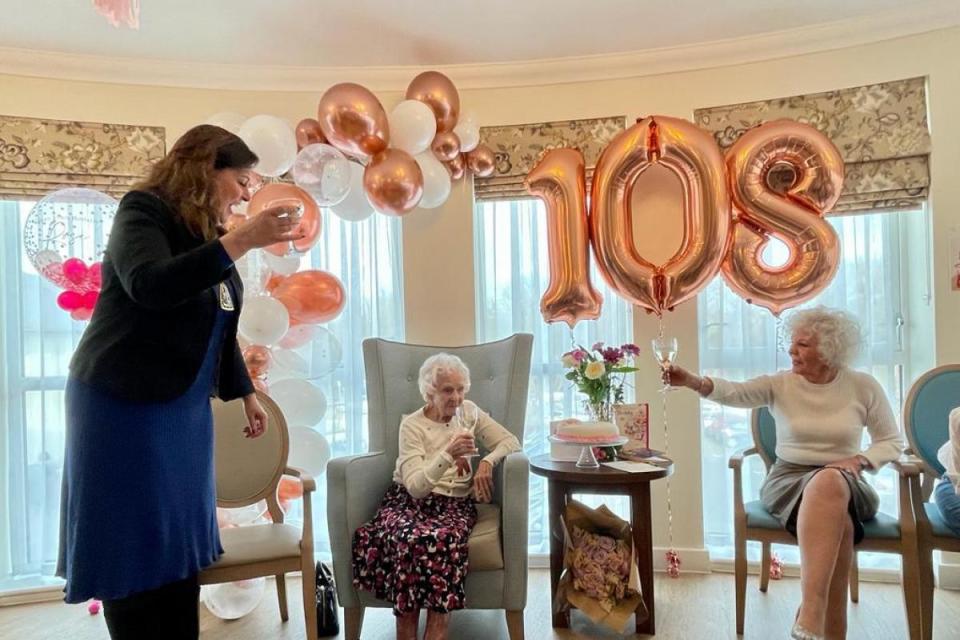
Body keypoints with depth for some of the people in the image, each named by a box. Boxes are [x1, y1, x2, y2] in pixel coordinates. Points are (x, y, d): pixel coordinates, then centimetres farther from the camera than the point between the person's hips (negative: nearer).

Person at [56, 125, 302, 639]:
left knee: (179, 538, 10)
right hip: (123, 404, -7)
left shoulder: (209, 234, 13)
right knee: (132, 543, 0)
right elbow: (149, 286, -30)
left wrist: (244, 392, 20)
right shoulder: (143, 210, -9)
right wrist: (242, 241, -32)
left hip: (185, 407, 7)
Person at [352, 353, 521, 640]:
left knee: (441, 539, -34)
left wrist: (487, 462, -11)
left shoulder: (469, 411, 6)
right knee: (408, 538, -35)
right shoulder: (412, 425, -6)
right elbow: (416, 487, -16)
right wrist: (448, 455, -30)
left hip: (454, 503, 2)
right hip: (408, 501, -1)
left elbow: (511, 441, 7)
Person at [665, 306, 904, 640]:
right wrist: (695, 381, -39)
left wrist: (859, 460, -12)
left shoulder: (863, 386, 1)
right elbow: (735, 392, -18)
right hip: (788, 481, 0)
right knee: (837, 519, -37)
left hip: (846, 484, 0)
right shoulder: (780, 384, -1)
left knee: (830, 483, -39)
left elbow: (892, 441, 9)